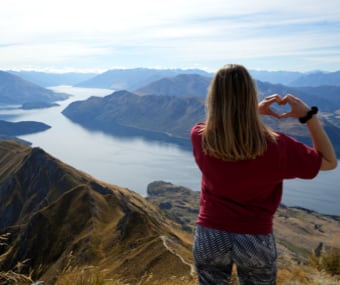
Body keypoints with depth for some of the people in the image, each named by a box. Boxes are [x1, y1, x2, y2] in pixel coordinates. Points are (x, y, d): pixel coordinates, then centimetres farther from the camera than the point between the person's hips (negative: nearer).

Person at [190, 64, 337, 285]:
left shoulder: (199, 138, -16)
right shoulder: (275, 147, -22)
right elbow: (329, 161, -4)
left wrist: (255, 111, 3)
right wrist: (308, 114, -8)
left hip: (210, 236, 2)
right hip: (255, 240, -1)